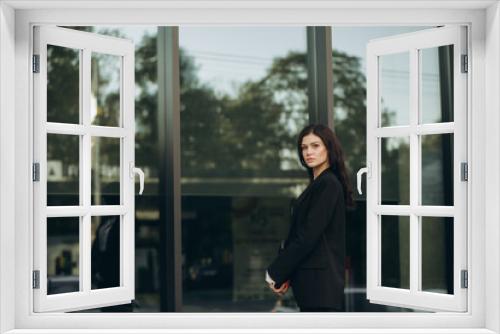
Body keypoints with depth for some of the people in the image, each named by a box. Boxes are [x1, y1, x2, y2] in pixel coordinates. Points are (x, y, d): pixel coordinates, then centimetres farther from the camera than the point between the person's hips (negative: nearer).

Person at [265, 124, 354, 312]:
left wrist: (276, 273, -11)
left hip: (319, 281, -9)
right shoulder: (318, 184, 17)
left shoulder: (328, 185, -12)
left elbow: (308, 235, -17)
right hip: (313, 281, 9)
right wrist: (284, 275, 5)